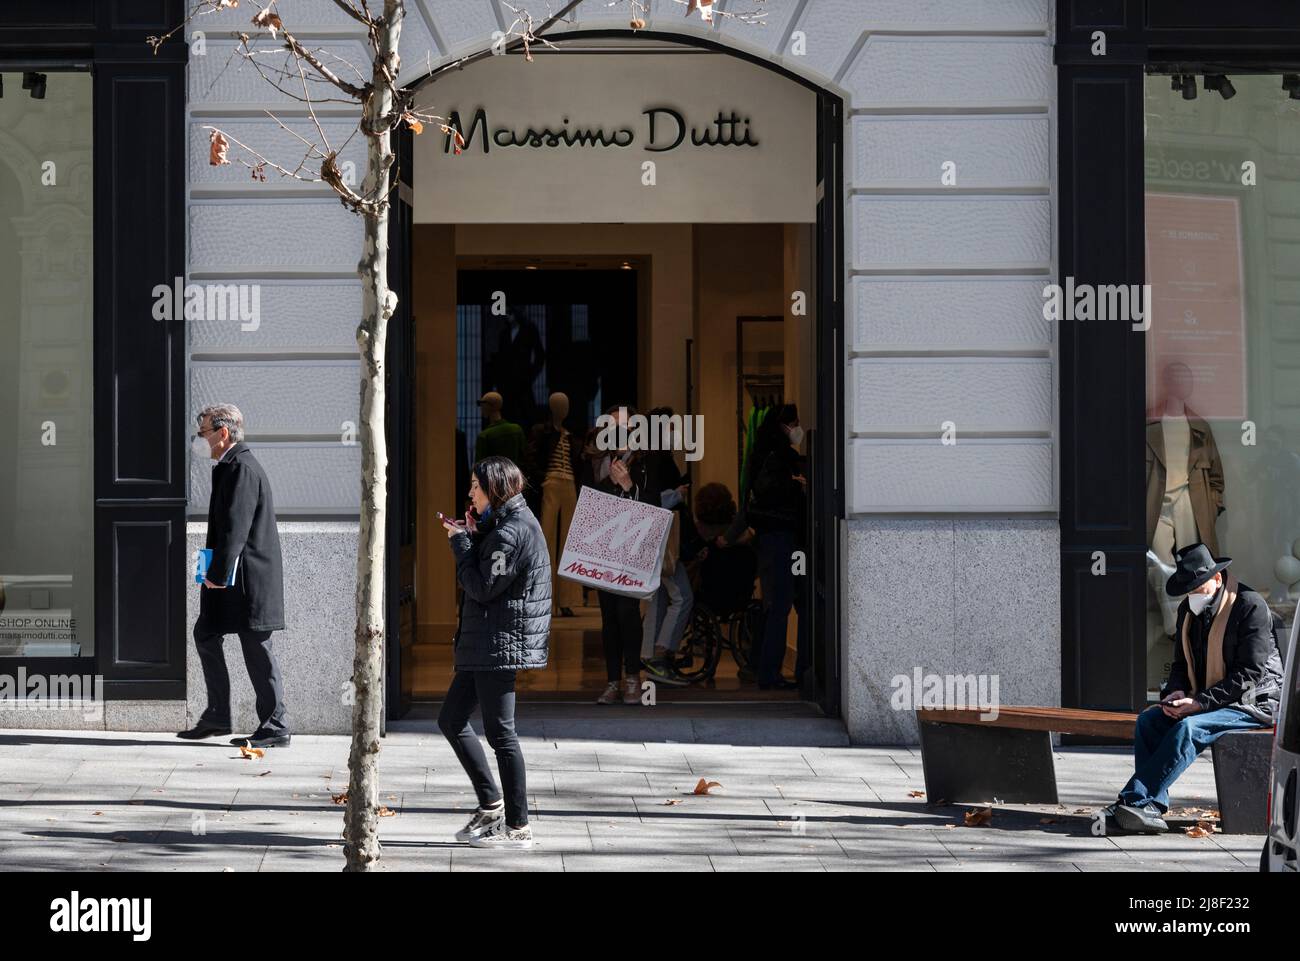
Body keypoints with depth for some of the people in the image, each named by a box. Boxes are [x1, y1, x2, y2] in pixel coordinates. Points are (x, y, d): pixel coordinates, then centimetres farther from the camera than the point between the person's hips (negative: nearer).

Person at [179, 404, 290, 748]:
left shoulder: (241, 468, -15)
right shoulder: (232, 466, 17)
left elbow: (236, 526, -22)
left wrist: (218, 574, -23)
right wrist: (215, 573, 18)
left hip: (248, 578, -11)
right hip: (234, 577, 11)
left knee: (256, 649, -5)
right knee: (206, 634, 14)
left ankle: (275, 728, 1)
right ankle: (216, 716, 19)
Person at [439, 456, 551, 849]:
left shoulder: (512, 532, -17)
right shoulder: (502, 526, 16)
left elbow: (482, 588, -19)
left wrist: (462, 544, -8)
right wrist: (471, 539, 7)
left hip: (501, 643, -11)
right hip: (483, 645, 11)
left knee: (500, 732, -5)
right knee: (451, 719, 14)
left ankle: (518, 827, 1)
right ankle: (491, 804, 19)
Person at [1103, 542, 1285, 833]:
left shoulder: (1250, 607, -14)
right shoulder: (1188, 611, 10)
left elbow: (1249, 675, -19)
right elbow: (1181, 664, 18)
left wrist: (1200, 702, -25)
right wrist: (1175, 692, -7)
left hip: (1253, 703, -8)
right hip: (1202, 702, 8)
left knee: (1188, 728, -32)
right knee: (1149, 719, -16)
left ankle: (1132, 800, -33)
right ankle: (1152, 807, -26)